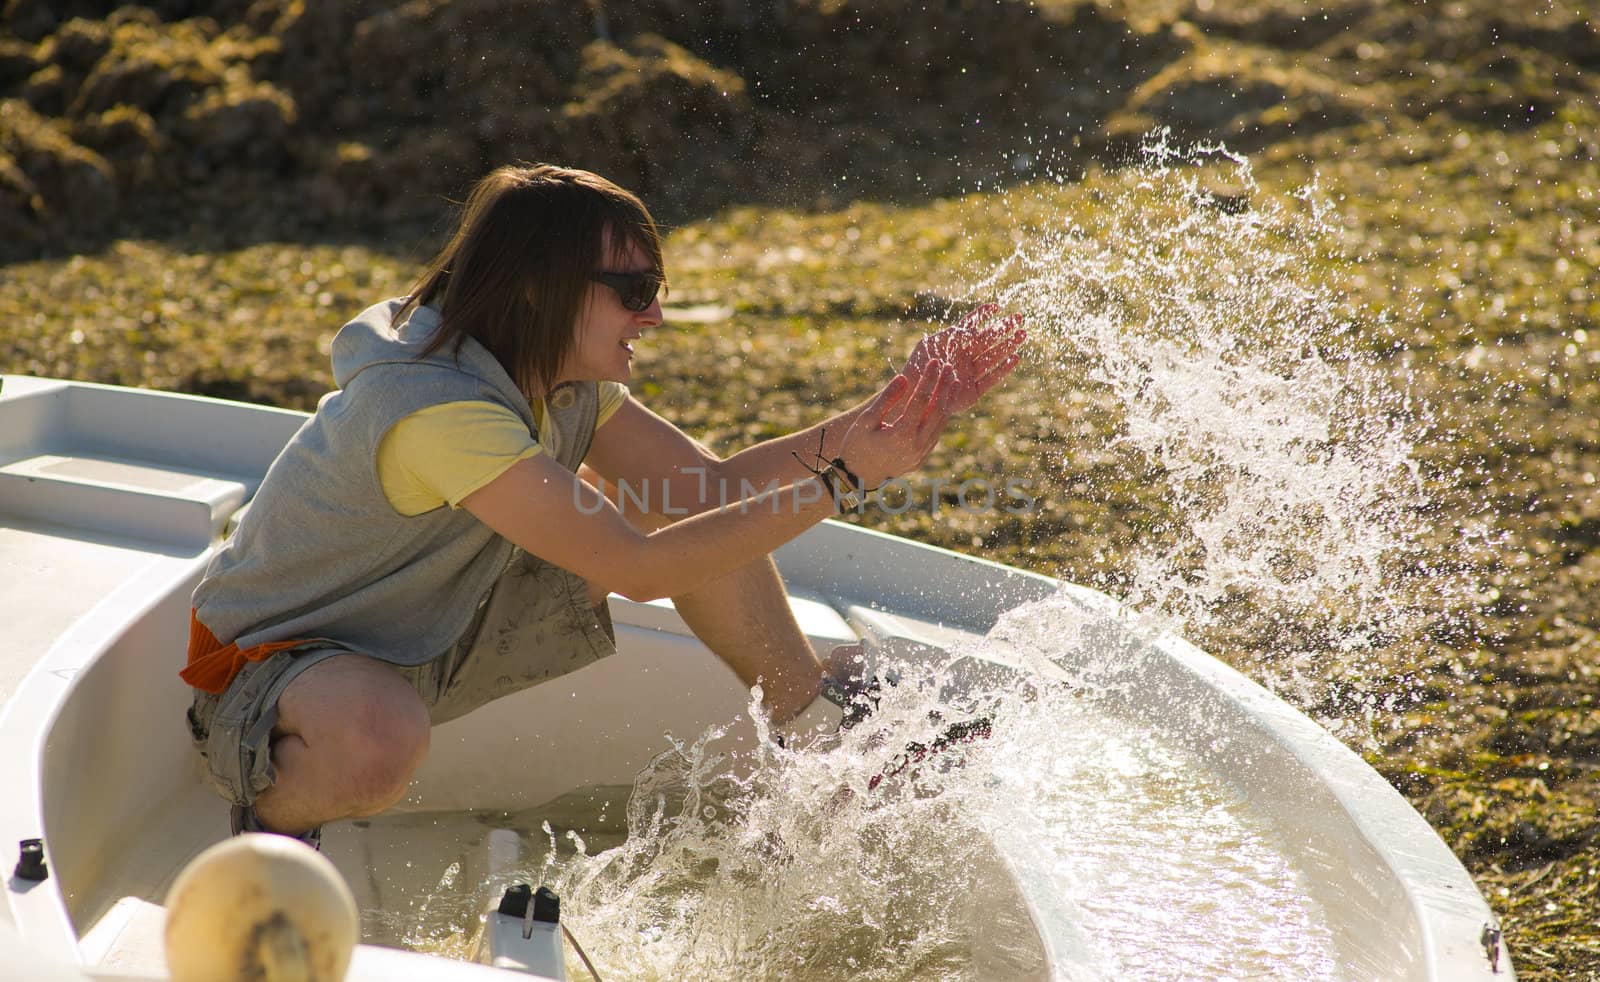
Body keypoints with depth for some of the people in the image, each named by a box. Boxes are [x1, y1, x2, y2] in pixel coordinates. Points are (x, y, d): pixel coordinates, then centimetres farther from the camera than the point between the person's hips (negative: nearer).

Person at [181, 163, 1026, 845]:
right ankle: (272, 822, -12)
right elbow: (638, 567, -36)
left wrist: (873, 422, -18)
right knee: (378, 742, -47)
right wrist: (843, 477, -34)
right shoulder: (435, 408, -35)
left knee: (701, 519, -1)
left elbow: (709, 483, -4)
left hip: (429, 642, 8)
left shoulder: (563, 377, -6)